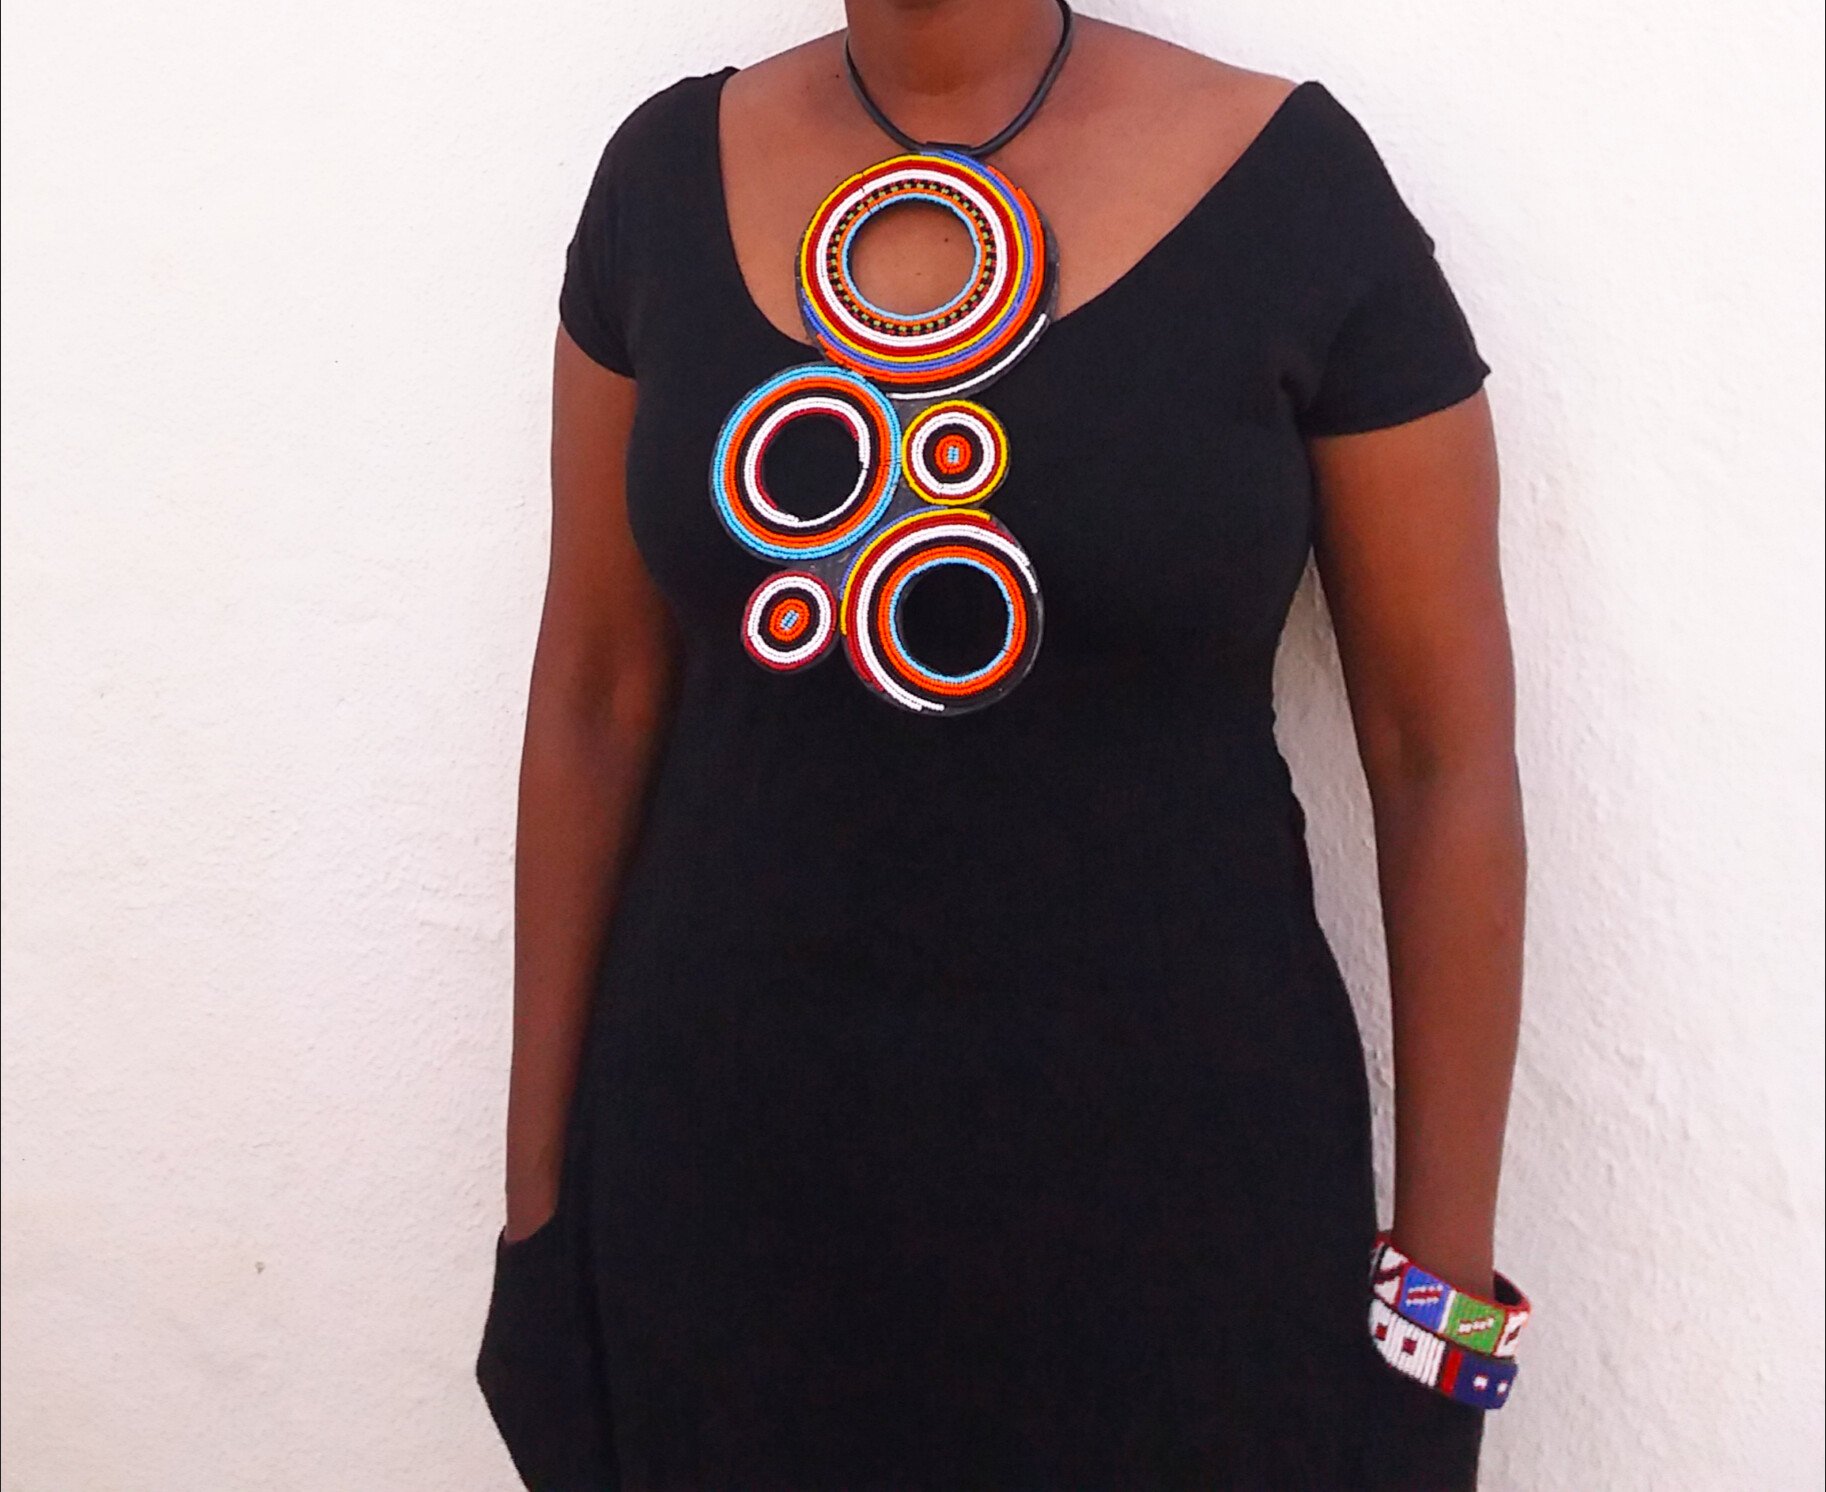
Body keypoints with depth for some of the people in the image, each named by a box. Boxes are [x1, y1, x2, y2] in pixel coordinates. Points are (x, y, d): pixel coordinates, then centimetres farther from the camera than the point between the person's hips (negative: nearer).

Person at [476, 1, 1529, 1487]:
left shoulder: (1293, 180, -11)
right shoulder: (671, 172, -2)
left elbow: (1446, 759, -7)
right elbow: (596, 696, 3)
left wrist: (1448, 1274, -4)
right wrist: (541, 1186, 6)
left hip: (1170, 1181, -2)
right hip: (726, 1170, 3)